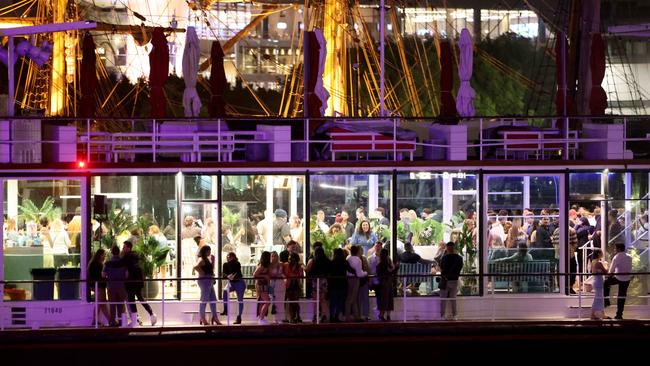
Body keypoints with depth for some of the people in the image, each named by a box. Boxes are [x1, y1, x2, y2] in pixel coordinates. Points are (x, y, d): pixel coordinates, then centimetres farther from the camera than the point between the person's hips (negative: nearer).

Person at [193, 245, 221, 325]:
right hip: (204, 280, -10)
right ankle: (203, 319, -1)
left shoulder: (206, 259, 19)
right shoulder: (201, 259, -11)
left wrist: (212, 260, 17)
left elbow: (212, 269, 28)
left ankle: (215, 317, 14)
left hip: (209, 281, 10)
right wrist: (202, 273, -21)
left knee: (213, 300, 11)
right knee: (204, 300, -5)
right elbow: (196, 267, -29)